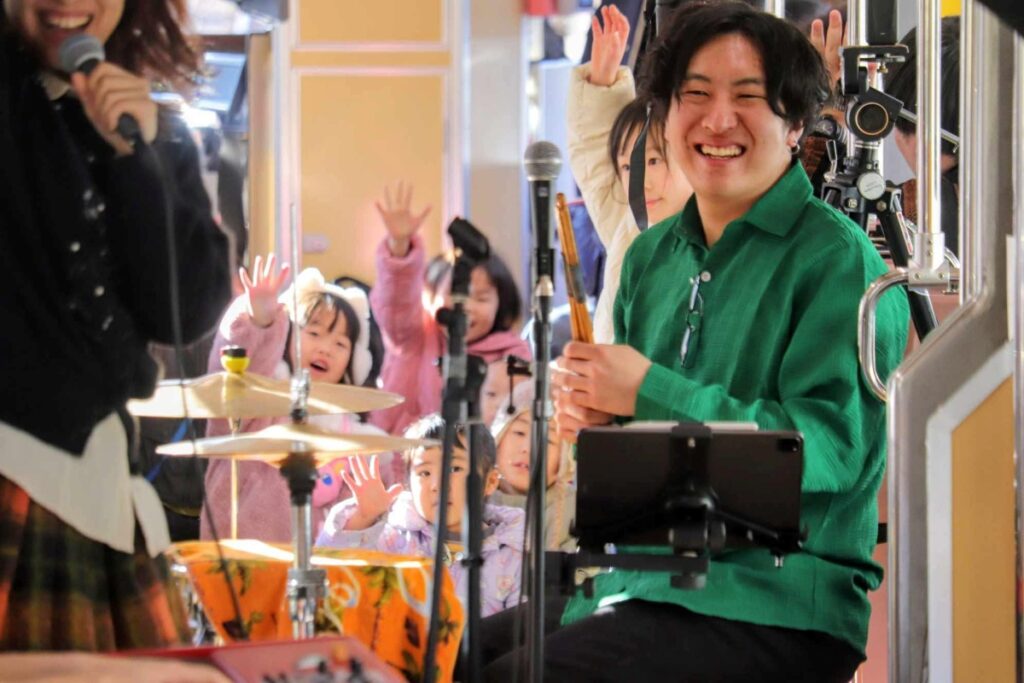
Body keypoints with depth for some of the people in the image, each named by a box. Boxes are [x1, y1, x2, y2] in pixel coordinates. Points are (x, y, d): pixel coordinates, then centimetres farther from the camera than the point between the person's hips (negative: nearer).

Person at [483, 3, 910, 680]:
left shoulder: (839, 261, -9)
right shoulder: (651, 257, 14)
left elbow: (830, 450, -19)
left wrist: (648, 393, -21)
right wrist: (591, 410, -3)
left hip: (775, 607, -7)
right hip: (631, 584, 7)